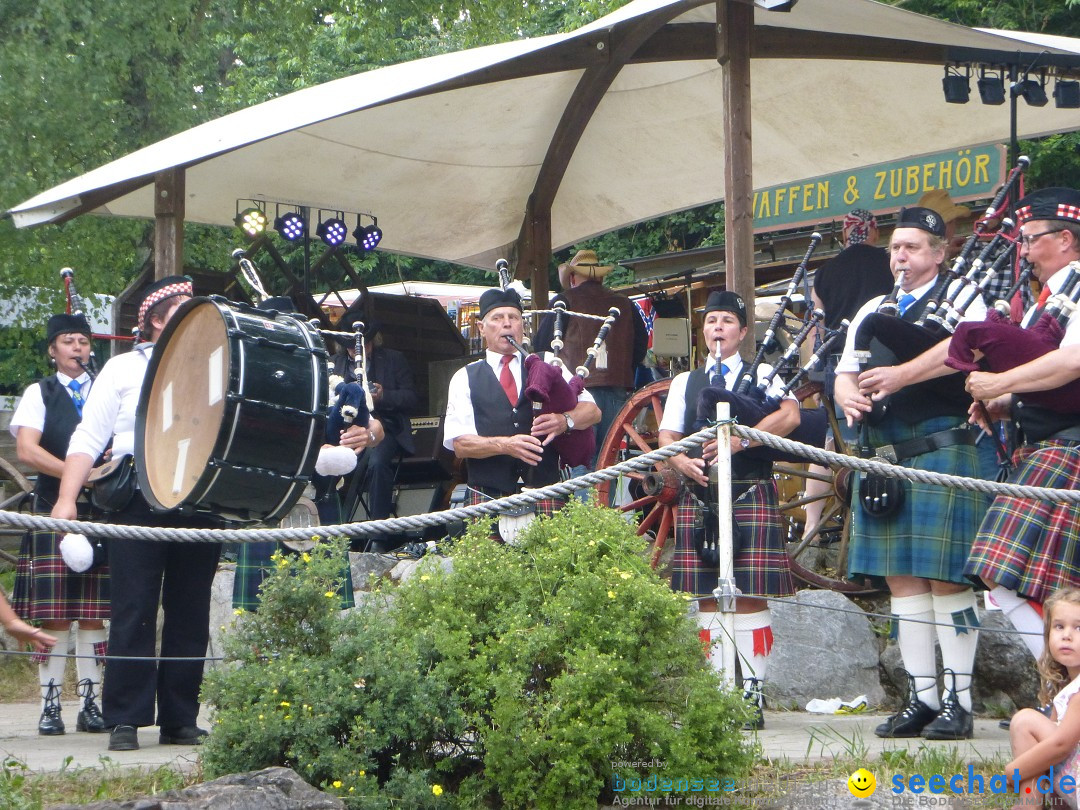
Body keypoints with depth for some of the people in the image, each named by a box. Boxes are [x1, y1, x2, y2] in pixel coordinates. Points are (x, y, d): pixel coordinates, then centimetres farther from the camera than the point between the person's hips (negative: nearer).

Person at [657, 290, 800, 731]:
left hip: (750, 494, -3)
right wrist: (683, 462, -11)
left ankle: (753, 693, -6)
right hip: (699, 496, 3)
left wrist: (741, 440, -20)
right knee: (707, 597, 2)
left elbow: (790, 416, -7)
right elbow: (667, 435, 12)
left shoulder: (762, 374, 10)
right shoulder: (685, 382, 19)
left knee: (750, 595, -8)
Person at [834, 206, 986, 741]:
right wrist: (849, 396, -8)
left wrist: (901, 375, -27)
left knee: (945, 579, -6)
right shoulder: (871, 311, 20)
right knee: (901, 580, 6)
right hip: (884, 457, 6)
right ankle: (921, 698, 12)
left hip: (941, 452, -6)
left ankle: (958, 702, -1)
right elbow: (844, 372, 16)